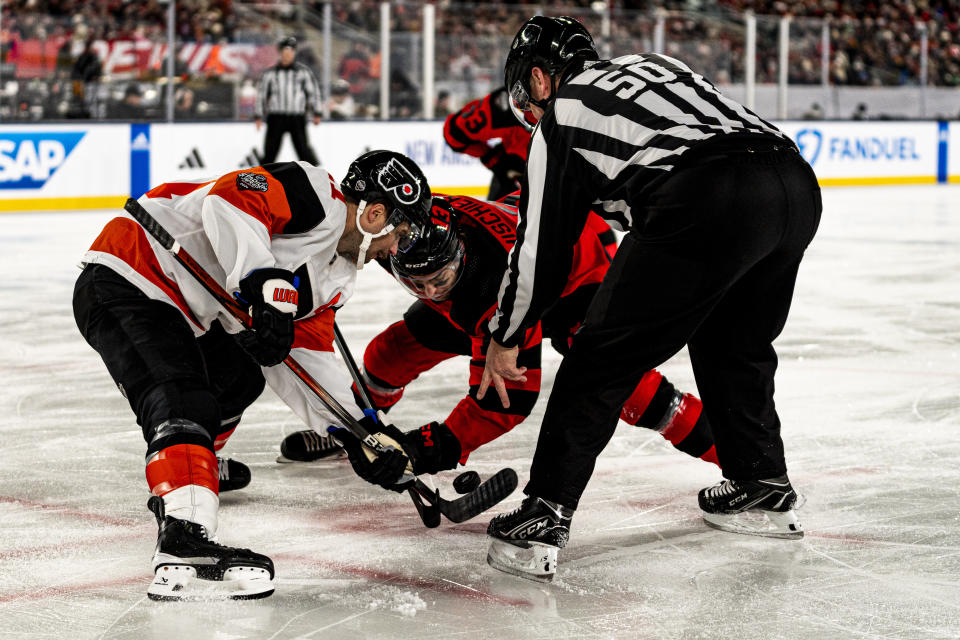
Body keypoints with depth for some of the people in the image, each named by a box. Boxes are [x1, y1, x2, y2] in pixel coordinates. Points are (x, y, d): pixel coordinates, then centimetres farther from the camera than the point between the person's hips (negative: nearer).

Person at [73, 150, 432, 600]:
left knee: (239, 377, 29)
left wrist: (358, 429, 3)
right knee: (183, 401, -28)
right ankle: (183, 547, -44)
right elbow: (228, 200, -29)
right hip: (125, 280, -11)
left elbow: (308, 356, 12)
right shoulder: (316, 193, -14)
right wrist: (266, 283, -37)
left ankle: (199, 465, 54)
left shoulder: (336, 275, 14)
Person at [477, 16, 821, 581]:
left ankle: (543, 519, 2)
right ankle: (763, 492, 35)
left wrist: (505, 340, 31)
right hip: (798, 186, 7)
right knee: (734, 345, 29)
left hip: (705, 205, -7)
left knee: (603, 358, 4)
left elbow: (541, 244, 19)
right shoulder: (651, 64, 35)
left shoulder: (561, 116, 18)